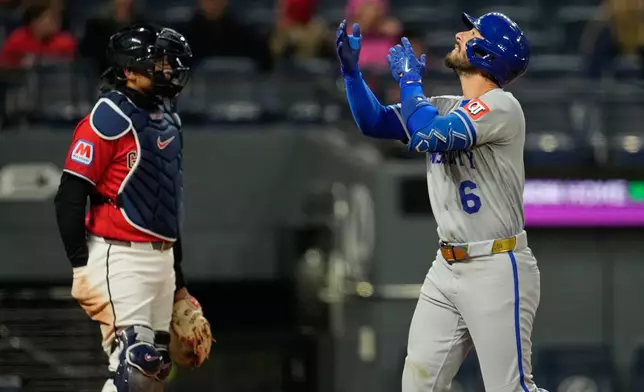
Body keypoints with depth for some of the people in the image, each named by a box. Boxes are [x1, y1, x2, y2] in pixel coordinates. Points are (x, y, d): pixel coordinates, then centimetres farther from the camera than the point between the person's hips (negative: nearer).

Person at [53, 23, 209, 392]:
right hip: (120, 258, -9)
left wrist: (179, 278, 24)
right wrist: (82, 269, -19)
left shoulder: (168, 118, 16)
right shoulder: (109, 119, -11)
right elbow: (69, 198, -14)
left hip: (162, 259, 9)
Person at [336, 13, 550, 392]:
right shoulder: (445, 109, 12)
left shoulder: (501, 106, -13)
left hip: (496, 270, -8)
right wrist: (351, 68, 1)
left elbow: (427, 137, -24)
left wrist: (409, 79, -10)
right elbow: (375, 122, 13)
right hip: (447, 270, 8)